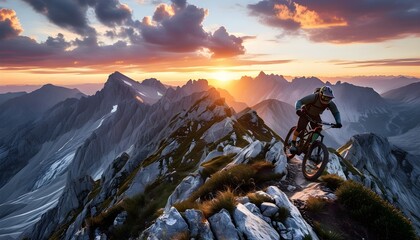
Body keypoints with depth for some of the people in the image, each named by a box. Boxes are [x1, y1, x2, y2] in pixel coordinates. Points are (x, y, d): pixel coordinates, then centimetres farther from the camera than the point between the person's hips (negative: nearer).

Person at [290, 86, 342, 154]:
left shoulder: (330, 103, -21)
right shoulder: (313, 97, -33)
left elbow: (336, 112, -10)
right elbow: (299, 101, -34)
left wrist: (338, 122, -27)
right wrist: (298, 110, -55)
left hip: (316, 116, 4)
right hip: (306, 113, -4)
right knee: (300, 127, -21)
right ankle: (293, 144, -10)